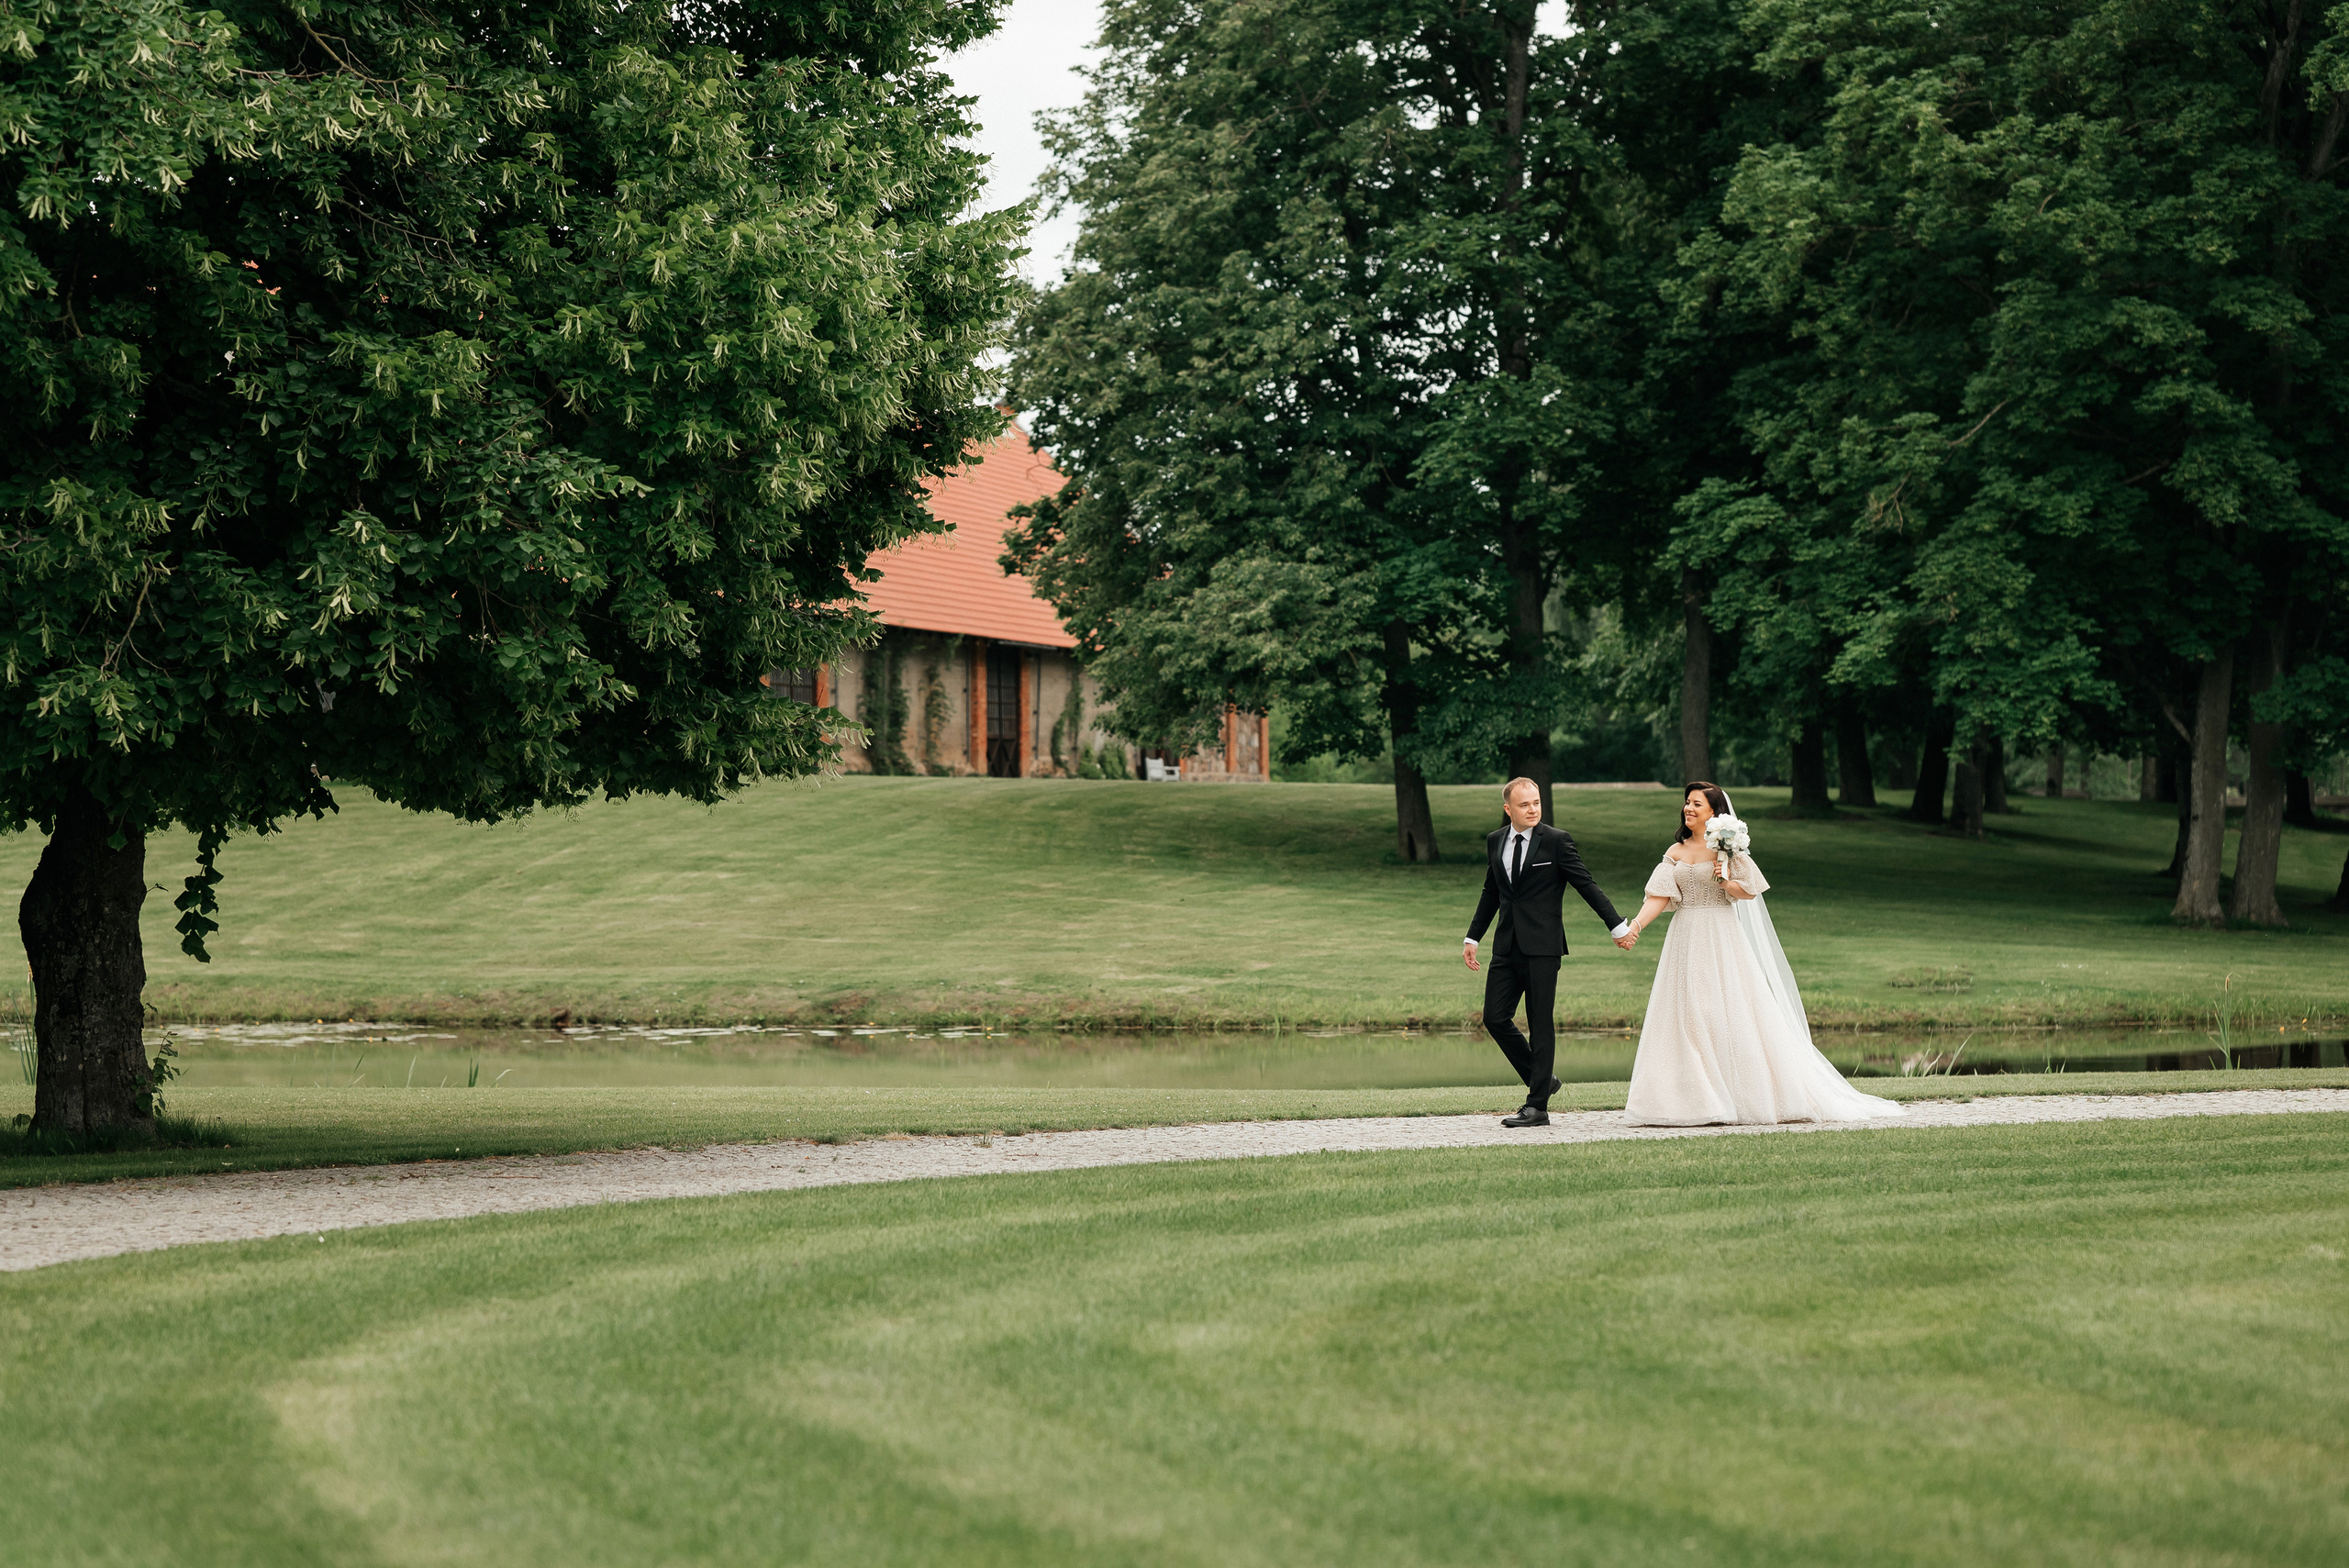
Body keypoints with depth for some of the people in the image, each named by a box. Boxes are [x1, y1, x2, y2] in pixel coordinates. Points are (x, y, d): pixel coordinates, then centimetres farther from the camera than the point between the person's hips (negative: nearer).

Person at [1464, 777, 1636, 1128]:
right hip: (1507, 946, 5)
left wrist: (1617, 927, -3)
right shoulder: (1495, 841, 10)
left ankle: (1538, 1106, 0)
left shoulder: (1556, 840, -5)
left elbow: (1587, 885, -3)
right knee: (1495, 1017, 1)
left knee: (1541, 1023, -3)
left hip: (1542, 945, -5)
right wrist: (1473, 937, 20)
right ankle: (1542, 1080, 19)